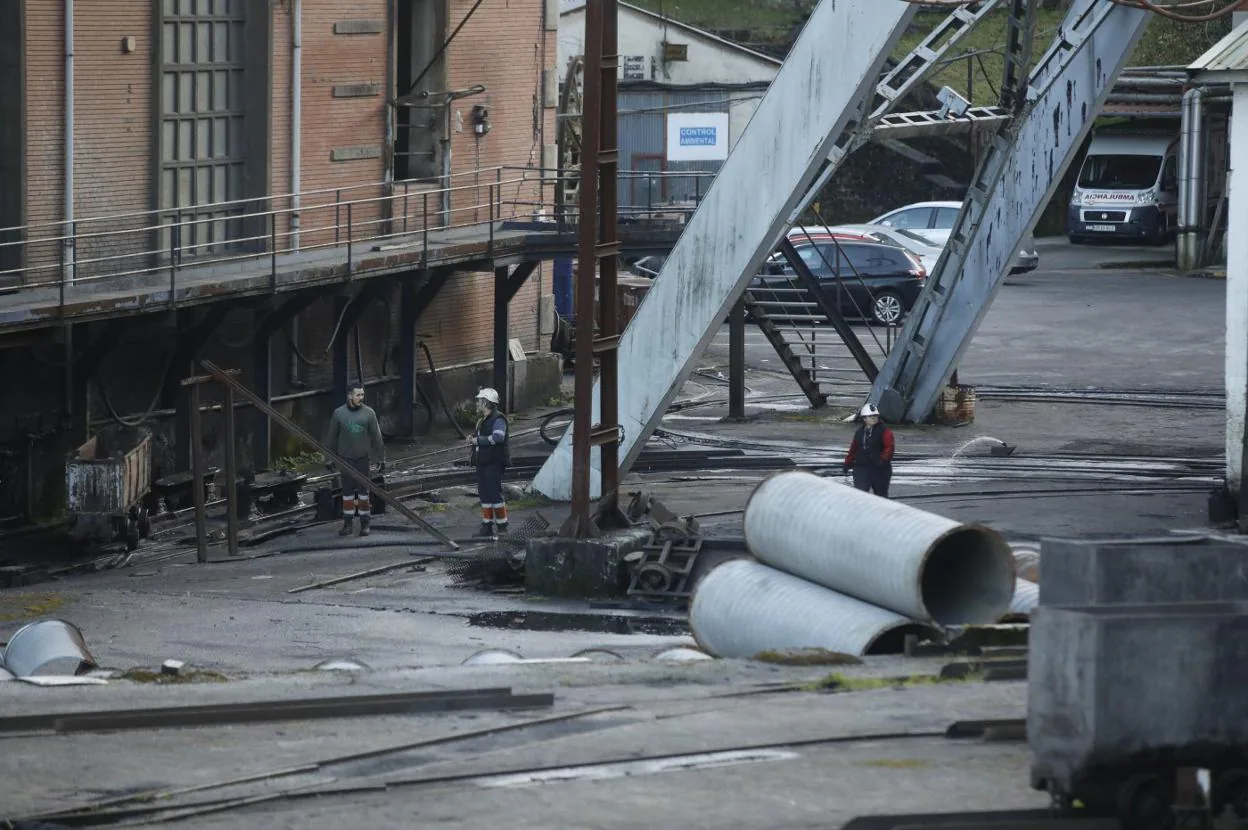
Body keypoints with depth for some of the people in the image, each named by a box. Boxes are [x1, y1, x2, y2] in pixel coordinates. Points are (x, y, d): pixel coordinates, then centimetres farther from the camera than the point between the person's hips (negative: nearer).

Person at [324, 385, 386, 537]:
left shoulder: (368, 413, -1)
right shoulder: (339, 414, 0)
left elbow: (377, 437, 2)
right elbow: (331, 438, 7)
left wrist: (381, 459, 1)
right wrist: (329, 459, 7)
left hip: (363, 459, -1)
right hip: (345, 459, 1)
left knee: (363, 492, 2)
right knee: (347, 492, 4)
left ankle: (364, 524, 9)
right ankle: (347, 524, 11)